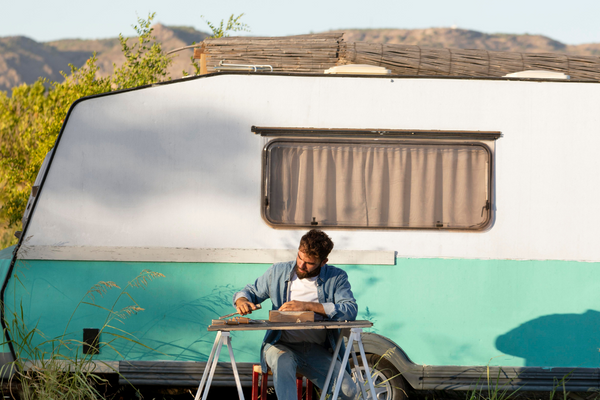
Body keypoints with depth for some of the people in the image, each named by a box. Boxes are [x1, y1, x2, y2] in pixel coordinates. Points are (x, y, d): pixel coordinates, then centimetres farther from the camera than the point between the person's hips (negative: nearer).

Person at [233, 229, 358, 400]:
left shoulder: (336, 278, 1)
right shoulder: (278, 272, 8)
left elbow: (351, 310, -15)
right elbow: (251, 291, 19)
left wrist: (308, 306, -22)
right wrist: (242, 300, -8)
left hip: (317, 349, 0)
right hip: (281, 346, 0)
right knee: (283, 362, -38)